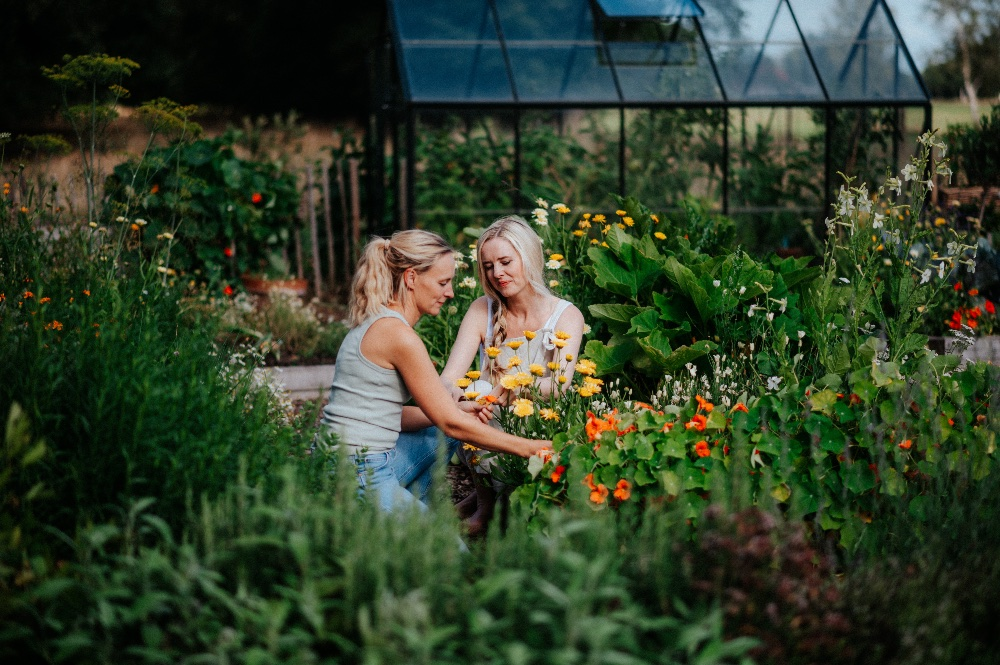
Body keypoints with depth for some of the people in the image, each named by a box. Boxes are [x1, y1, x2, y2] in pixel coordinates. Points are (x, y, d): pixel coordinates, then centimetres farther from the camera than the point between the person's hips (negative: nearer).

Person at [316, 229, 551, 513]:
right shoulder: (398, 335, -17)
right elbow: (451, 424, -14)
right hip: (360, 479, -10)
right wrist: (530, 448, -7)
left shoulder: (374, 324, 12)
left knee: (442, 438, 25)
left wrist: (458, 412, 4)